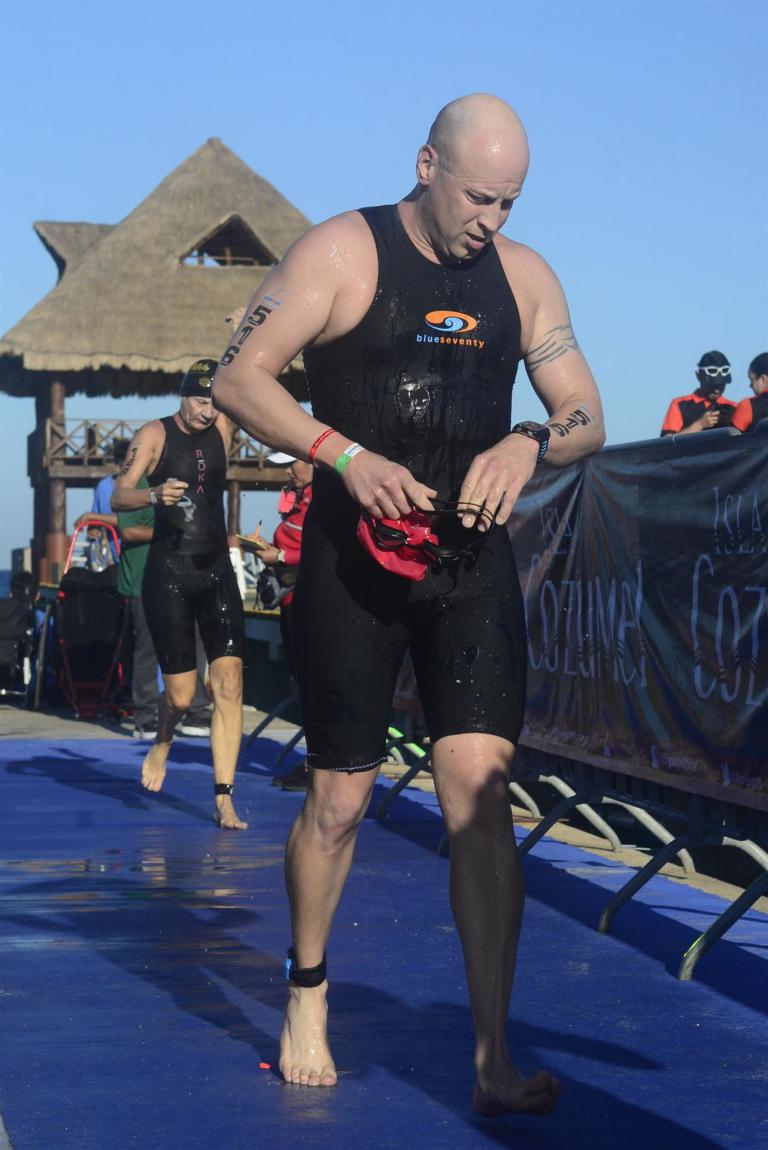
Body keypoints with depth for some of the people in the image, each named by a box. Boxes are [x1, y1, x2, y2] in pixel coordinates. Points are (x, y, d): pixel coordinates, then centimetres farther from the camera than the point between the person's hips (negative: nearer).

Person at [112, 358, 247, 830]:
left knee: (230, 684, -9)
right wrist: (155, 494, -33)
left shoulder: (222, 429, 8)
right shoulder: (155, 434, -4)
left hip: (217, 573, 4)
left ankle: (224, 800, -8)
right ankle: (162, 744, 32)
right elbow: (119, 496, -14)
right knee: (181, 694, -3)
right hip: (168, 575, -4)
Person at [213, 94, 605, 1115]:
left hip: (474, 562, 3)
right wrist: (347, 457, -22)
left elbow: (587, 417, 10)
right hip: (354, 560, -2)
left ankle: (494, 1058, -9)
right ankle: (307, 995, 31)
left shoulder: (523, 275, 9)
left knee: (479, 787, -10)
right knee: (340, 797, 5)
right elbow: (238, 380, -9)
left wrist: (529, 443, -13)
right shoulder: (342, 253, -4)